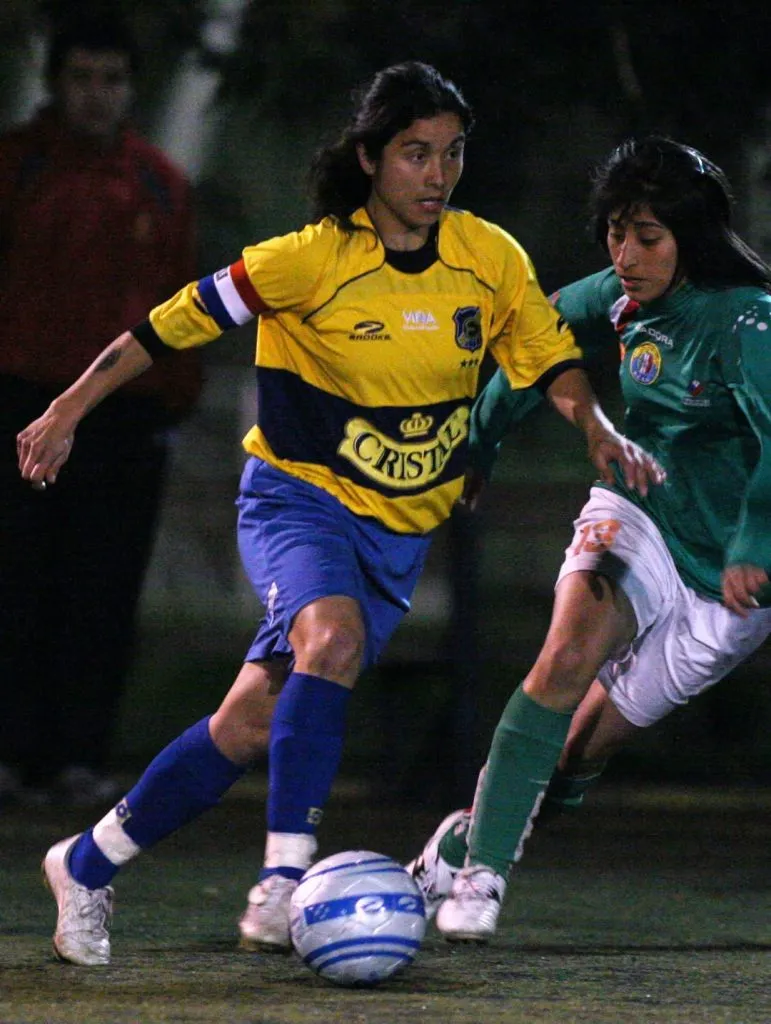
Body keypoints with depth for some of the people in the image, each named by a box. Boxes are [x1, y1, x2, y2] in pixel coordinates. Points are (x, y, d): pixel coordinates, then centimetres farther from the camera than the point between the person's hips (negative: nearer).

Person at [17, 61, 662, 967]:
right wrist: (68, 411, -7)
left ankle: (89, 866, 15)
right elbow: (178, 322, -8)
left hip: (401, 529, 4)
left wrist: (598, 432, -11)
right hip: (298, 497, -4)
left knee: (249, 724, -2)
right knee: (333, 634, -35)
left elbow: (549, 359, 9)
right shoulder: (315, 258, -14)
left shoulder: (489, 257, -3)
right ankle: (283, 880, -35)